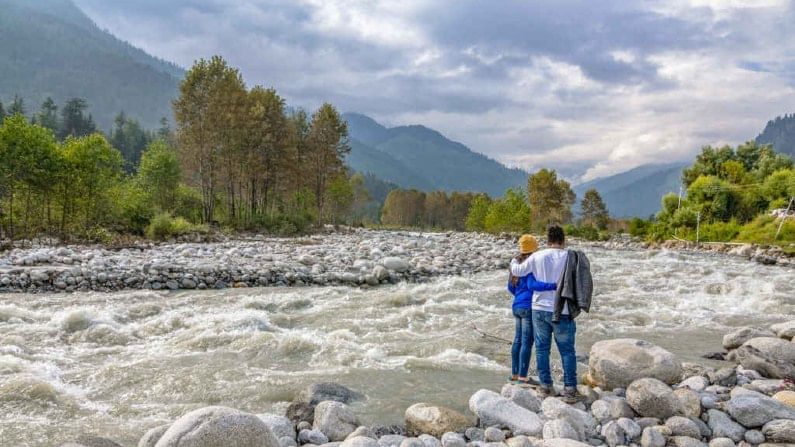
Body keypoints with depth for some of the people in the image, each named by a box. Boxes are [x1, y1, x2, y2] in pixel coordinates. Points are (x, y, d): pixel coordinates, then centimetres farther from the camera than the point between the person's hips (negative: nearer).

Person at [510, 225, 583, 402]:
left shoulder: (537, 257, -4)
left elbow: (517, 271, 8)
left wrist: (513, 262, 27)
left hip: (540, 309, 2)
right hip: (562, 312, -2)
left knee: (542, 348, 11)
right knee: (567, 351, 6)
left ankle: (546, 386, 17)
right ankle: (570, 389, 6)